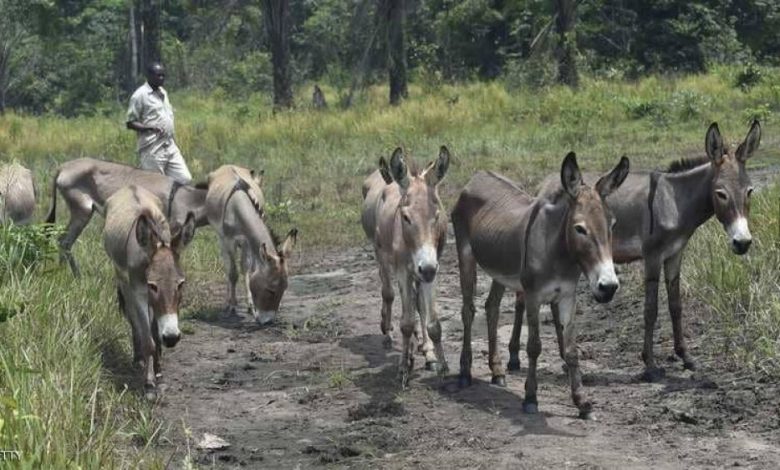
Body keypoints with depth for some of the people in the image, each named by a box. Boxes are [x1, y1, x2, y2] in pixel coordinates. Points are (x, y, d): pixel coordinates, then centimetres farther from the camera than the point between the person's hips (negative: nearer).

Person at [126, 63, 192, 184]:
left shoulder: (163, 93, 15)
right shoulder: (140, 95, -8)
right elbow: (130, 123, -9)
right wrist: (150, 127, -23)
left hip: (171, 147, 7)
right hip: (152, 150, -7)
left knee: (185, 179, 0)